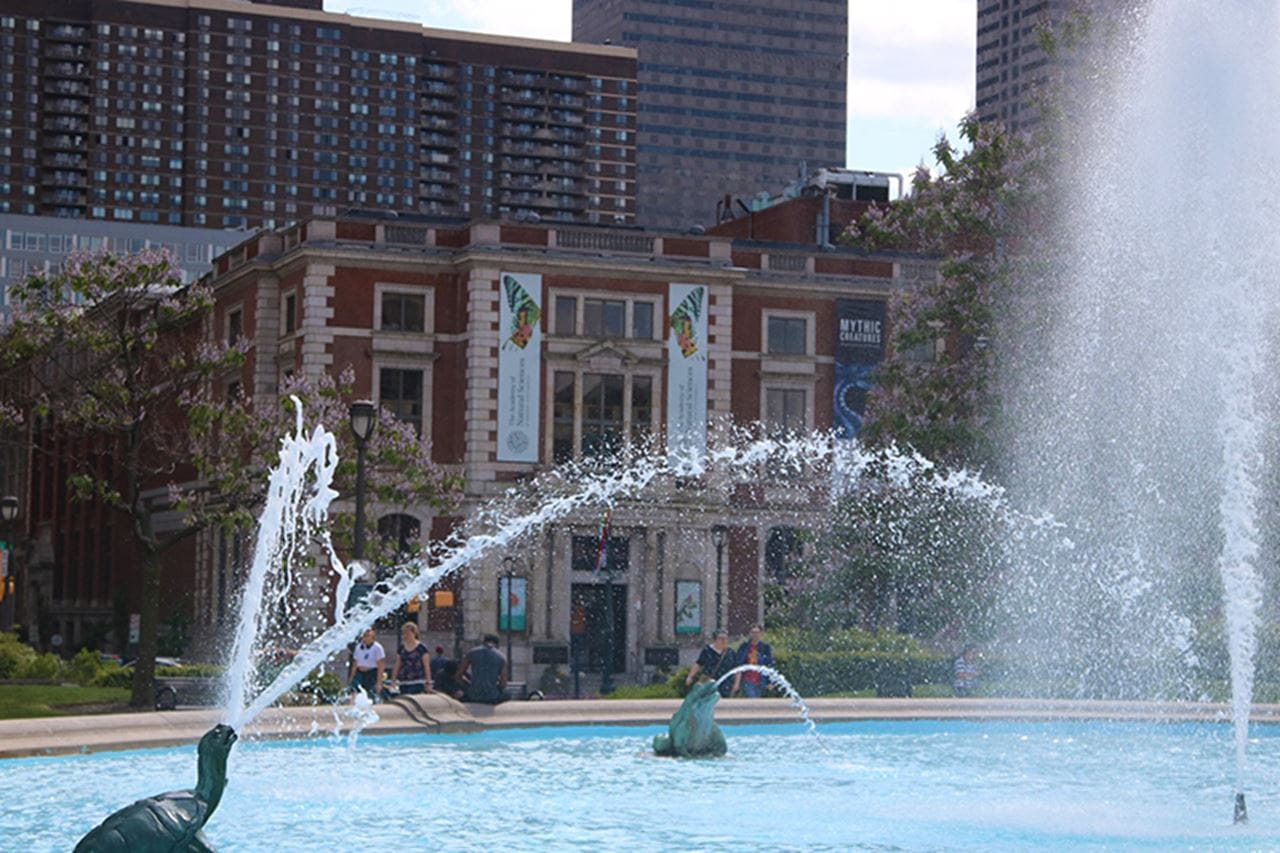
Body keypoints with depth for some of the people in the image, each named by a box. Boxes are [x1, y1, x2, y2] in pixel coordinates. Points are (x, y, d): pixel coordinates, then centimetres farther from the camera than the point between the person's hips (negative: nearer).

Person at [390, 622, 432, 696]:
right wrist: (393, 681, 12)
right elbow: (397, 666, 15)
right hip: (403, 683, 5)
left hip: (417, 683, -5)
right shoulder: (401, 649, 10)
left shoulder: (421, 648, -3)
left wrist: (428, 683, -3)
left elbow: (426, 667, -1)